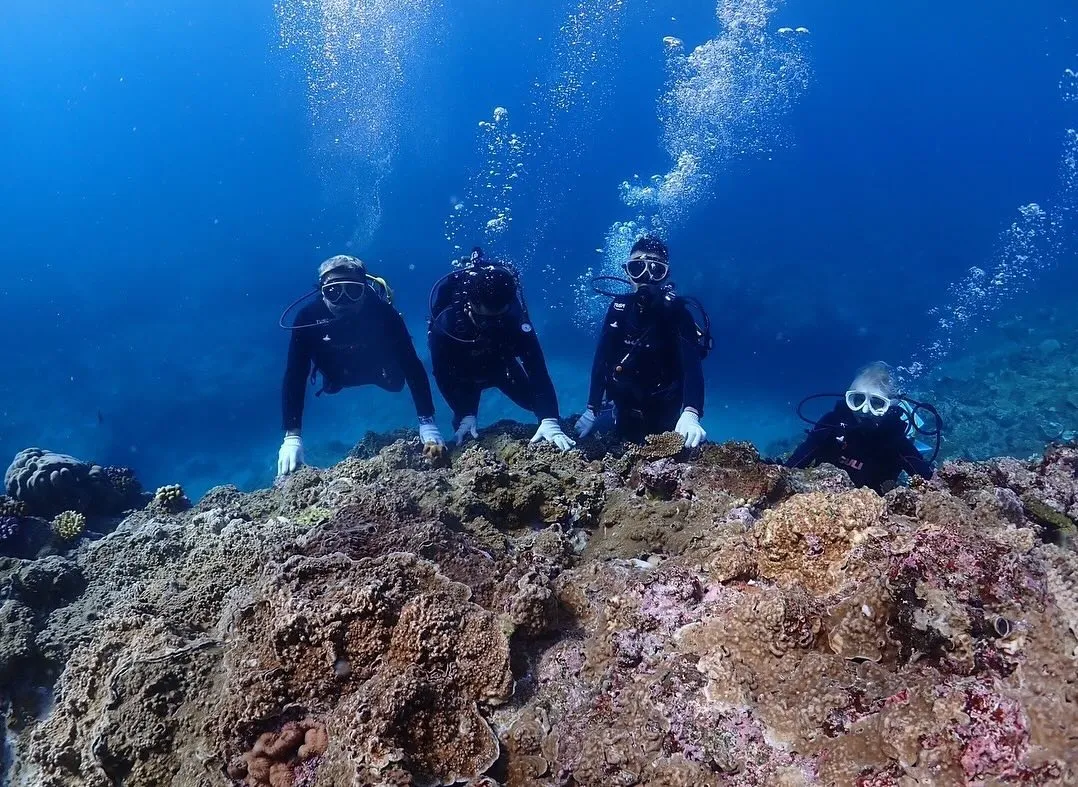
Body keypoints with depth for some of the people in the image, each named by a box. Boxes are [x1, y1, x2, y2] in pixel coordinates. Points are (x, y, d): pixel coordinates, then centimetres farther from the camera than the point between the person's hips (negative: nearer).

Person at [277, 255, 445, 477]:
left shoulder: (382, 312, -42)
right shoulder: (308, 317, -40)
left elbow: (413, 367, -43)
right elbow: (295, 377, -40)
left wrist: (428, 426, -52)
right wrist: (292, 437, -49)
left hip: (378, 368, -1)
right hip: (338, 374, 1)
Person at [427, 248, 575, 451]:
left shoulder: (514, 316, -38)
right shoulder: (445, 320, -41)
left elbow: (536, 365, -42)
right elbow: (443, 374, -32)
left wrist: (550, 420, -53)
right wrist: (465, 415, -42)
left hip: (500, 363, 2)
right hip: (464, 373, -1)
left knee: (534, 400, 4)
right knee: (465, 425, -7)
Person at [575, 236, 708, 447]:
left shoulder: (677, 312, -18)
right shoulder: (619, 307, -6)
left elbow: (692, 365, -30)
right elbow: (601, 360, -2)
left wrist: (690, 414, -47)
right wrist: (592, 410, -6)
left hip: (665, 415, -3)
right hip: (627, 411, 4)